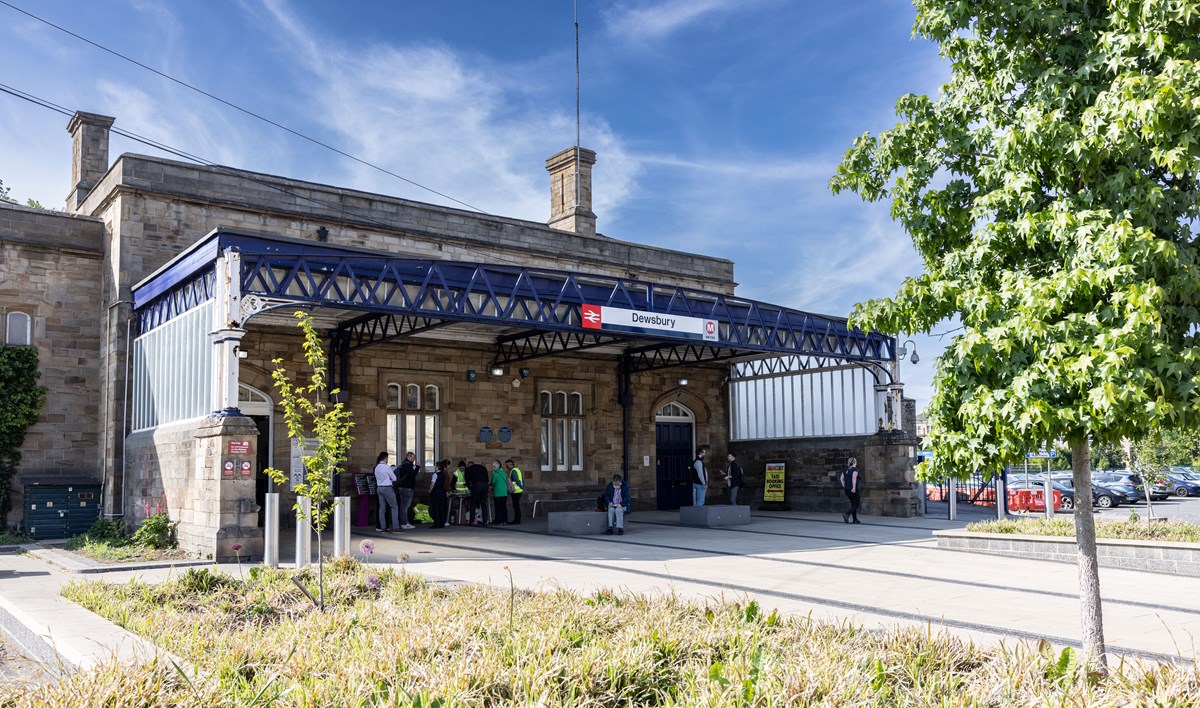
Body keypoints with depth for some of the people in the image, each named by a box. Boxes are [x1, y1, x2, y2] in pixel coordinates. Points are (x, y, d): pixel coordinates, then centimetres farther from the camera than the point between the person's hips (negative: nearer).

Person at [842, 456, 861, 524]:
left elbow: (842, 479, 7)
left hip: (847, 489, 7)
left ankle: (855, 519, 15)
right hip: (854, 490, -7)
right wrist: (854, 487, -25)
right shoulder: (855, 469, -9)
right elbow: (854, 478, -22)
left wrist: (844, 486, 11)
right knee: (856, 504, 0)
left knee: (853, 504, 16)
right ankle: (847, 514, -20)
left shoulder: (845, 470, 11)